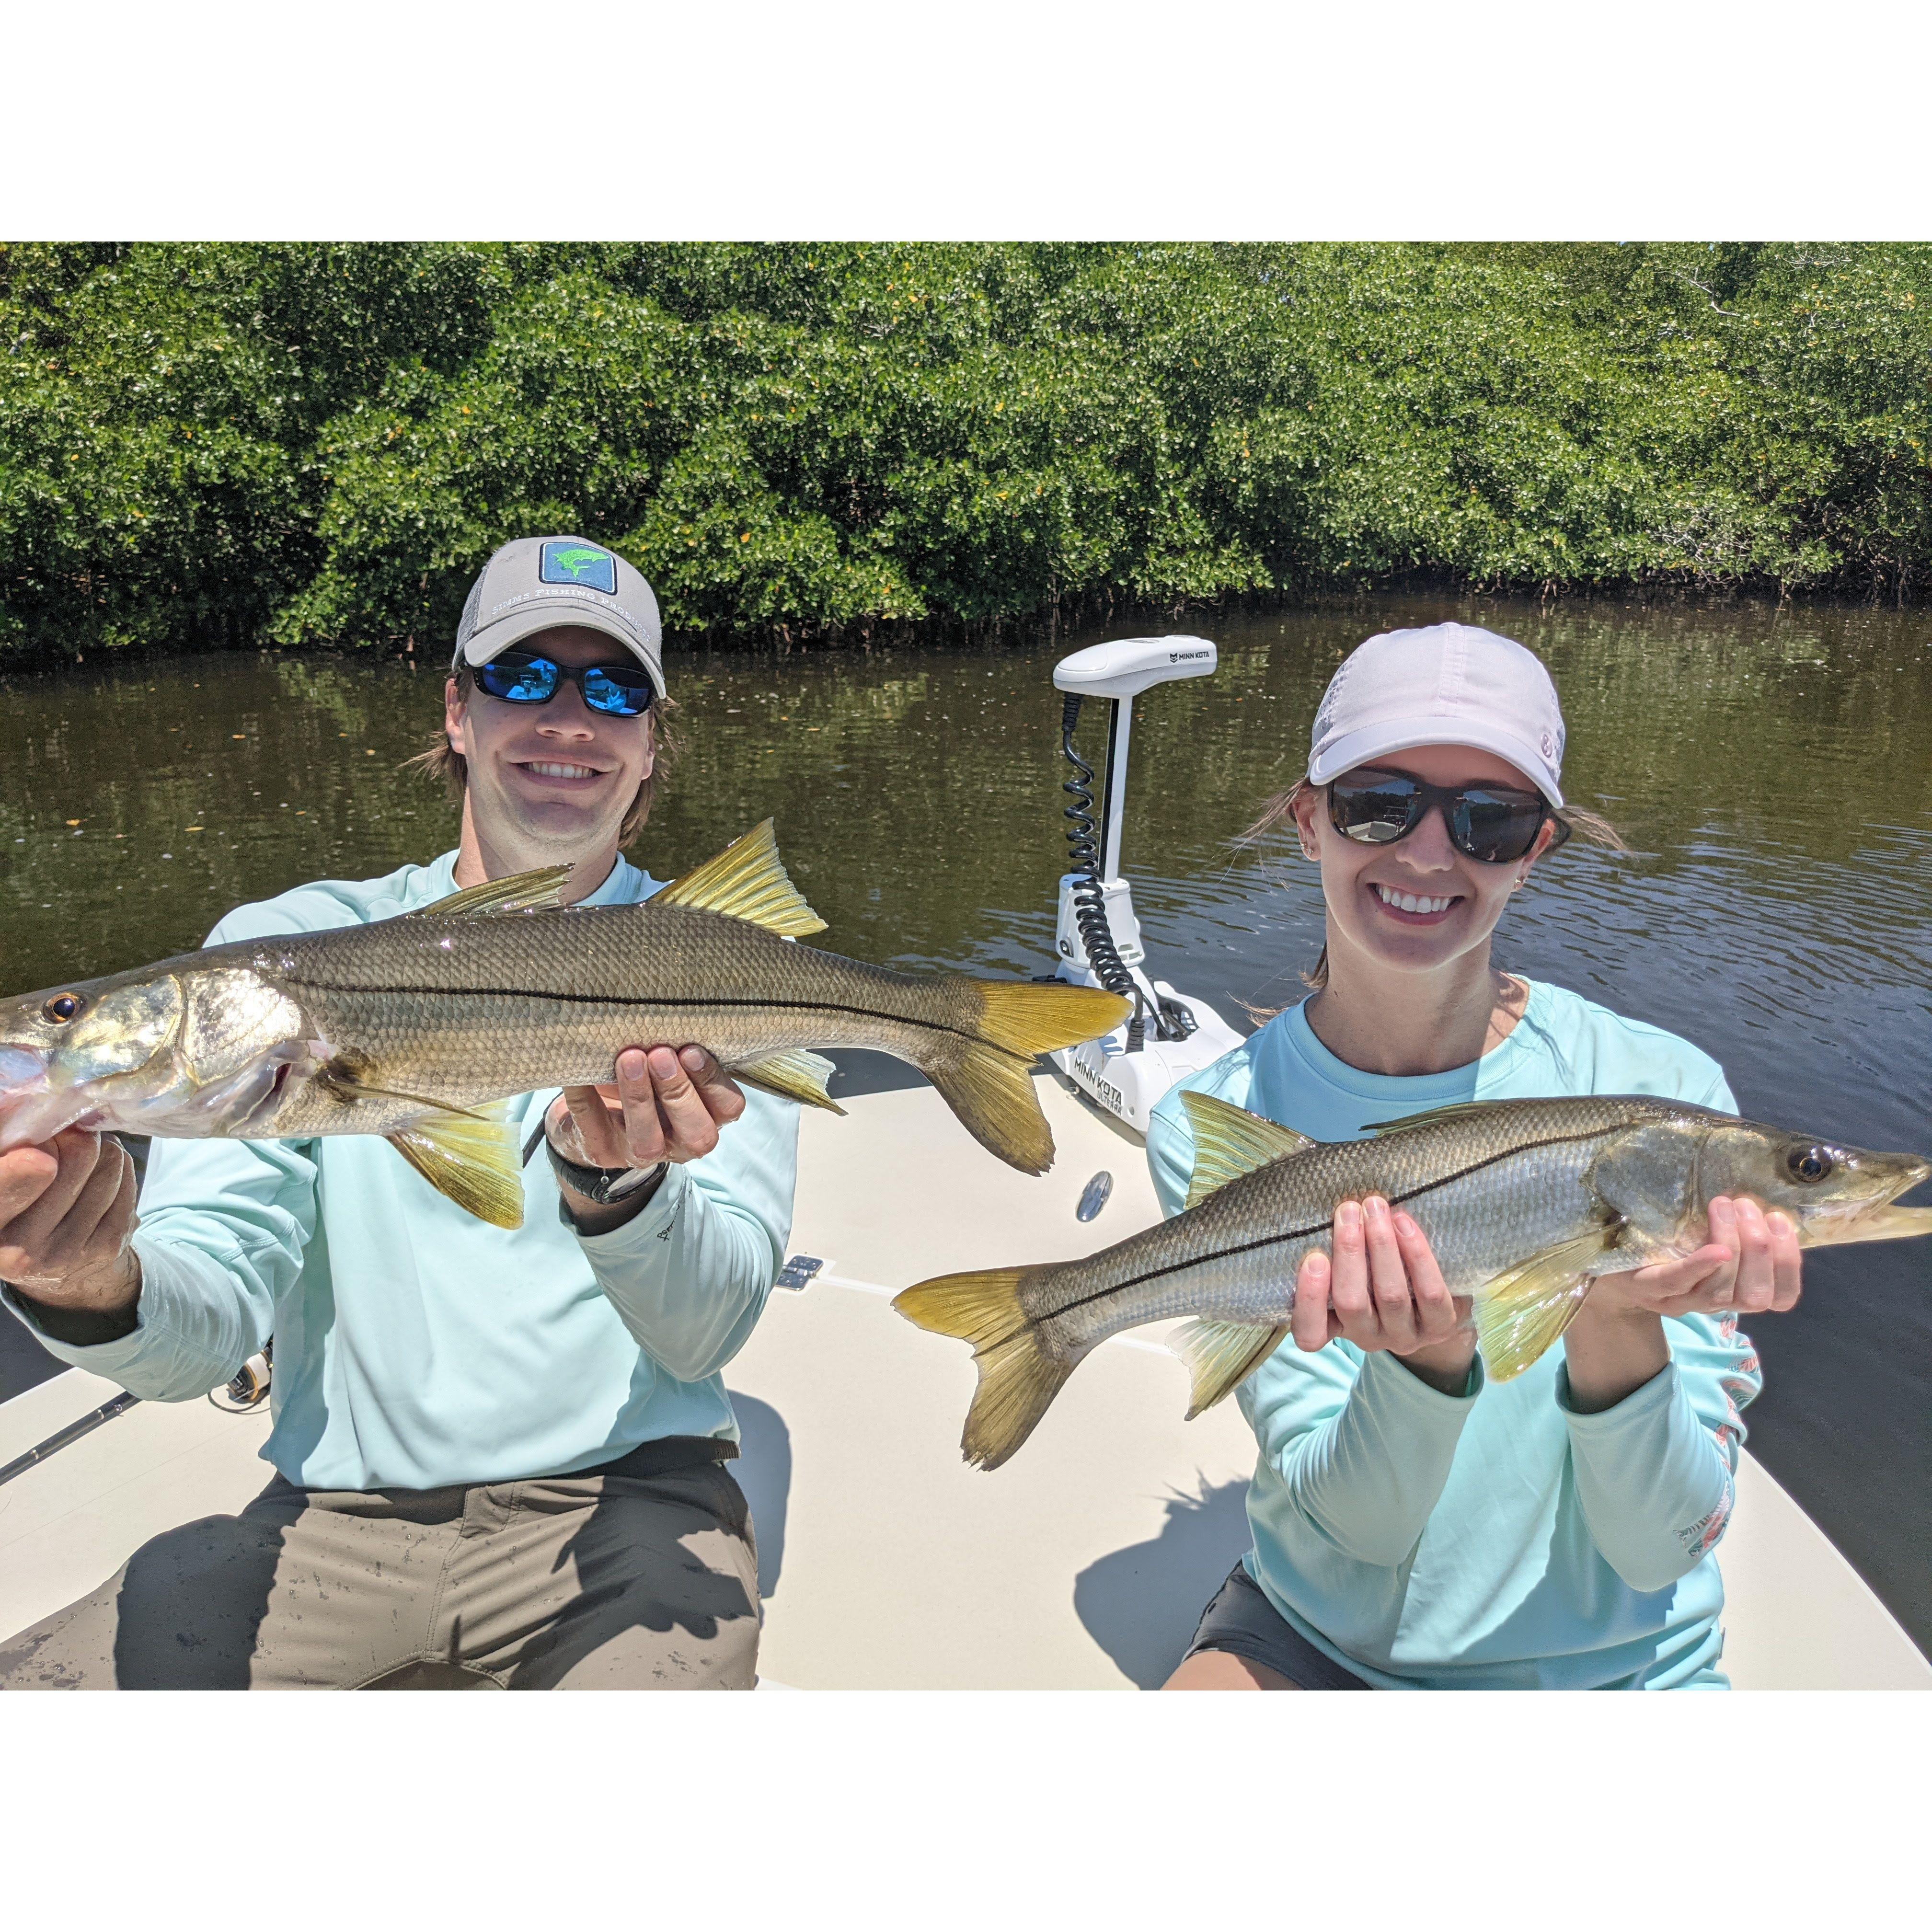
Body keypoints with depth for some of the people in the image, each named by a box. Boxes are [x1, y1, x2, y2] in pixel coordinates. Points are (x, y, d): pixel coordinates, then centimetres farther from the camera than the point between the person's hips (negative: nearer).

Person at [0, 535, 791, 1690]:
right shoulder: (282, 949, 3)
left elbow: (708, 1333, -11)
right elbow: (206, 1326, -4)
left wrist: (616, 1188, -31)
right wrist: (98, 1289, -27)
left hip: (626, 1503, -2)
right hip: (335, 1518, 3)